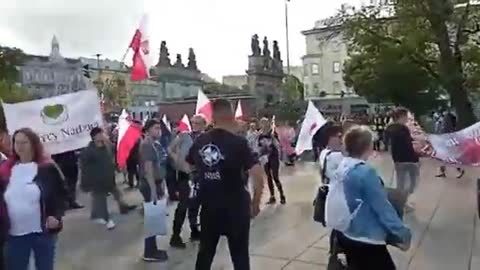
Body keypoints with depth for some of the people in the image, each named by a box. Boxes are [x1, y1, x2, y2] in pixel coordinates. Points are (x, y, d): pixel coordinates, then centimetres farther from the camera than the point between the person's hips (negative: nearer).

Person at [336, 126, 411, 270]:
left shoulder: (342, 166, -1)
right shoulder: (365, 172, -26)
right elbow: (383, 208, -21)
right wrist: (403, 234, -9)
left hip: (346, 235, 8)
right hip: (365, 240, -8)